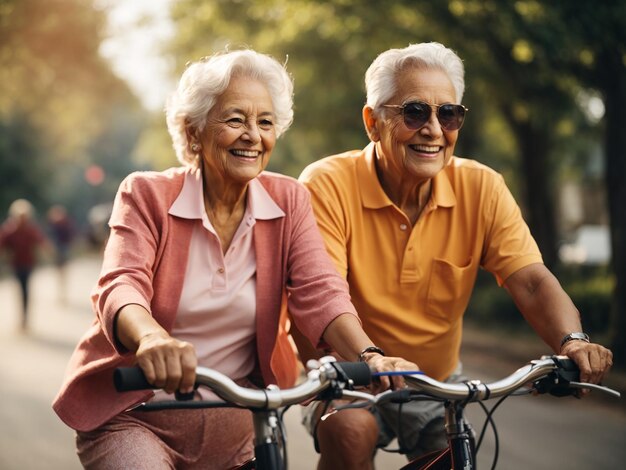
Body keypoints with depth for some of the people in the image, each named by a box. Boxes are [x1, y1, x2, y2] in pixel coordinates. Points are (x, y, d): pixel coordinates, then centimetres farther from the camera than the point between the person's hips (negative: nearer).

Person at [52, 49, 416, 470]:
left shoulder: (289, 201, 1)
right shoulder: (146, 195, -6)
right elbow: (120, 287, -21)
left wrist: (368, 356, -32)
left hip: (237, 421, 4)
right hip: (135, 415, -3)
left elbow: (319, 291, -12)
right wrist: (151, 338, -45)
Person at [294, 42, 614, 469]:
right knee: (350, 432, -32)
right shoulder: (328, 185, -18)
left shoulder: (481, 189, -8)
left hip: (437, 386, 4)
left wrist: (572, 341, -37)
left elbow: (531, 281, -16)